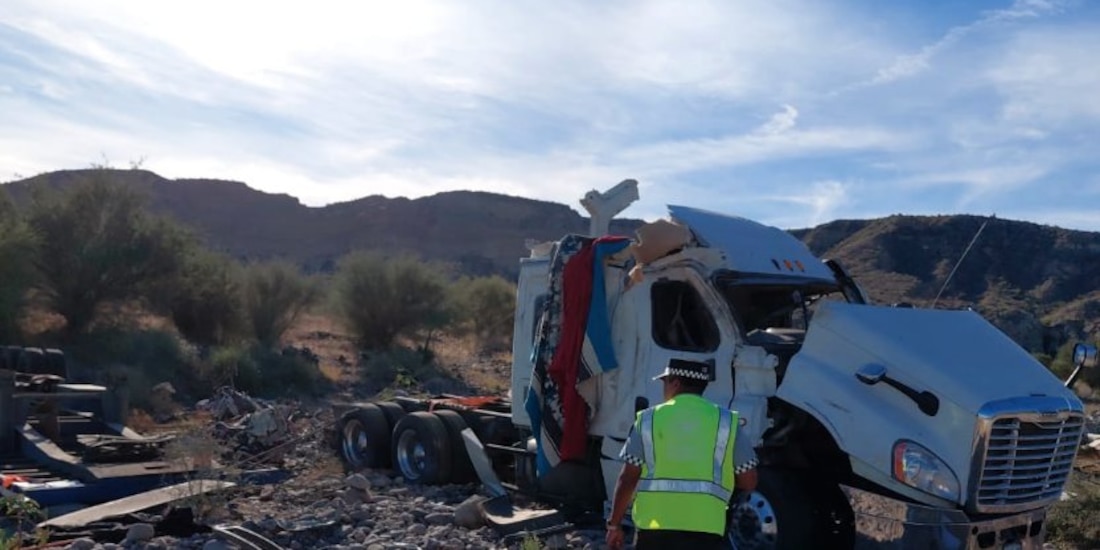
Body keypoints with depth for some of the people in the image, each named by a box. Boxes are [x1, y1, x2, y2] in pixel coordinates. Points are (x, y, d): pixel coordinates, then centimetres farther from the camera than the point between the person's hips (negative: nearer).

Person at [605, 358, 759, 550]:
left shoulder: (649, 419, 5)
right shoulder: (726, 421, 6)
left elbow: (627, 479, 2)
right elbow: (748, 482, 6)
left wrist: (614, 524, 12)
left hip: (654, 525, 1)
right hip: (705, 527, 0)